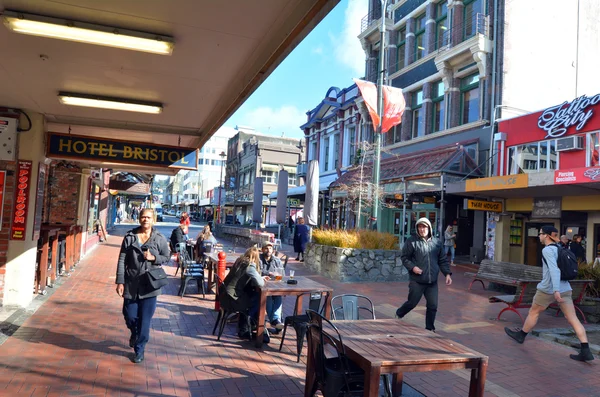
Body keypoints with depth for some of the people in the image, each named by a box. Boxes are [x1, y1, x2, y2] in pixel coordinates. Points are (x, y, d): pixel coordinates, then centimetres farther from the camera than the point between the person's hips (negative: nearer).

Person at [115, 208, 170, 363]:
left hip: (149, 286, -1)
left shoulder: (159, 238, -4)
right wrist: (120, 282, -4)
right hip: (131, 284, 1)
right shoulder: (129, 237, -1)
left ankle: (139, 350, 22)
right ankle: (134, 334, 45)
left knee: (145, 321, 3)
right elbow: (122, 260, 0)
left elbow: (166, 257, 6)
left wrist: (153, 258, -14)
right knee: (129, 317, 10)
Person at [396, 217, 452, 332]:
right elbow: (404, 258, -1)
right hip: (417, 281, -4)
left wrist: (447, 273, 3)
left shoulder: (436, 242, 7)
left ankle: (430, 328, 24)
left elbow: (443, 260, 13)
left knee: (433, 306, 6)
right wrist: (412, 267, -17)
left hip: (432, 282, 4)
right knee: (412, 303, 6)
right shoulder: (412, 241, -6)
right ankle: (397, 316, 34)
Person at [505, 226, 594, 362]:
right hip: (565, 289, 7)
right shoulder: (560, 248, 12)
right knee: (573, 319, 3)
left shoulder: (547, 250, -13)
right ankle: (585, 351, -2)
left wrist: (556, 290, -31)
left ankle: (521, 335, 29)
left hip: (548, 289, -7)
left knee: (533, 312, 12)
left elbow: (554, 269, -25)